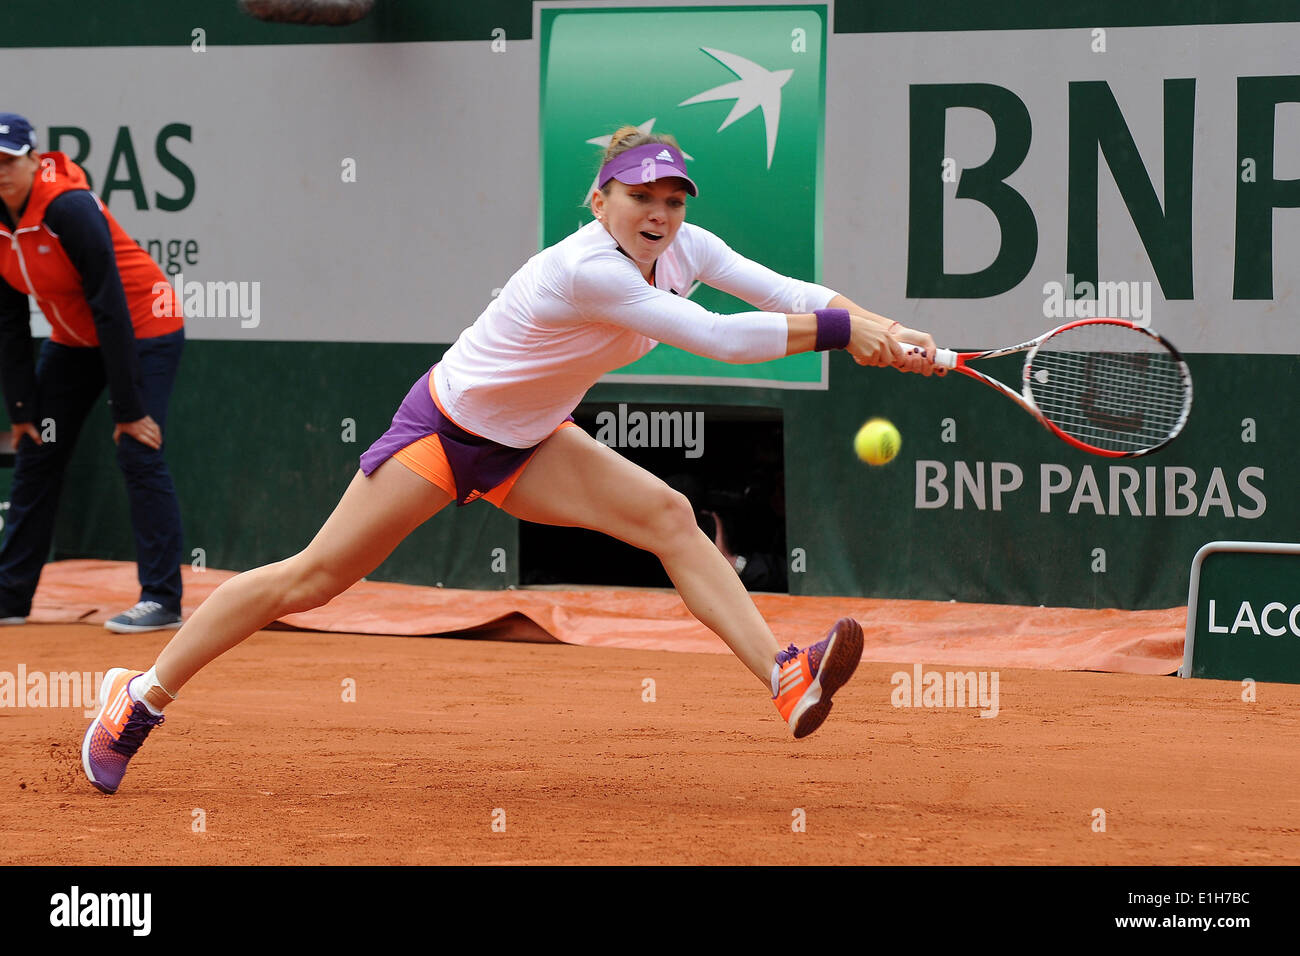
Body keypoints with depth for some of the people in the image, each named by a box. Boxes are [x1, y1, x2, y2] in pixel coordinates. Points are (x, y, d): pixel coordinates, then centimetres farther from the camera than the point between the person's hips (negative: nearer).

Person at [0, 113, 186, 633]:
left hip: (143, 331, -8)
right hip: (74, 340, 8)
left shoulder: (69, 209, -28)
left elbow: (110, 306, -28)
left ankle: (162, 599, -16)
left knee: (138, 452, -18)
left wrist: (128, 407, -28)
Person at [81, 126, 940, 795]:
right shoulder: (587, 271, -34)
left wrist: (881, 329, -28)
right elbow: (722, 339, -37)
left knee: (669, 515, -12)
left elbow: (781, 290, -12)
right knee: (314, 578, -5)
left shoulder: (681, 249, -8)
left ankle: (788, 681, -20)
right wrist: (840, 329, -32)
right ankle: (142, 699, 7)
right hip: (446, 428, -8)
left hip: (525, 445, 8)